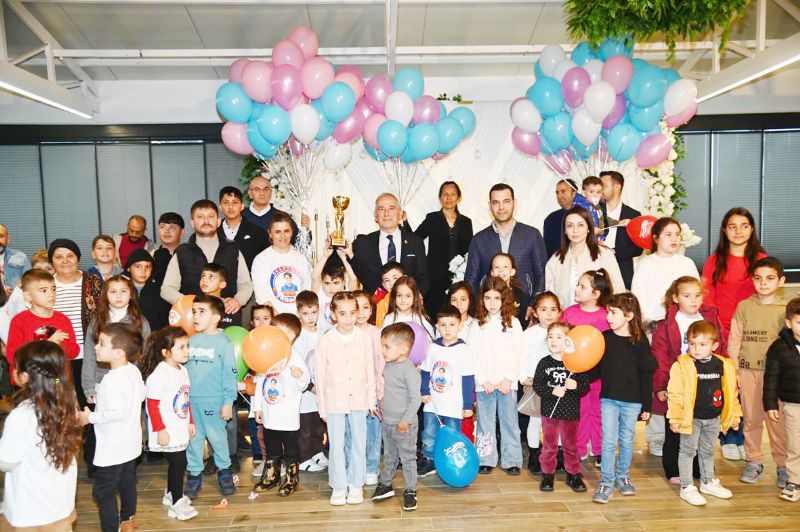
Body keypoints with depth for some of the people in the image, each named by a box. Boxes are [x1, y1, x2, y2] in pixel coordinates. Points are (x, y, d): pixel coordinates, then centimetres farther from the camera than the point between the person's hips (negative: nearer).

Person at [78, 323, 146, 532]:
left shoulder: (112, 379, -27)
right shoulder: (134, 371, -1)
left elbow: (116, 412, -32)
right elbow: (141, 395, 14)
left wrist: (90, 417, -19)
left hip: (112, 448, -9)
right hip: (130, 443, 9)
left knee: (103, 491, 5)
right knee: (127, 484, 23)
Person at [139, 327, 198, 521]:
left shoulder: (182, 370, 7)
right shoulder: (159, 374, -20)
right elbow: (152, 405, -19)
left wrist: (190, 422, 17)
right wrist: (160, 430, -19)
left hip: (180, 430, 8)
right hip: (168, 432, -8)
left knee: (177, 463, 18)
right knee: (178, 463, -5)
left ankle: (171, 494, 37)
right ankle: (177, 504, 7)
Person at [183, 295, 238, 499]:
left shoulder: (223, 342, -8)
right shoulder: (191, 341, 7)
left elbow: (230, 374, -9)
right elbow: (184, 370, 13)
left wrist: (228, 401, -11)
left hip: (213, 400, -4)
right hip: (190, 400, 4)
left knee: (217, 436, 6)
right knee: (193, 438, 11)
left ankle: (224, 470, 25)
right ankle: (194, 474, 24)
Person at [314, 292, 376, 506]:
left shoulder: (365, 337, -4)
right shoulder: (325, 340, -7)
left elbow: (370, 371, 2)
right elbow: (320, 375, -2)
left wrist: (371, 401, 4)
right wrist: (322, 407, -1)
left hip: (358, 400, 1)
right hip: (334, 401, -1)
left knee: (359, 444, 10)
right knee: (336, 445, 6)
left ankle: (356, 485, 26)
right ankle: (339, 487, 22)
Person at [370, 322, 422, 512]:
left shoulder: (409, 370, -21)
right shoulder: (387, 366, 3)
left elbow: (415, 398, -21)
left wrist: (406, 420, -22)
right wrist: (381, 407, 15)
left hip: (405, 425, -7)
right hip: (387, 422, 7)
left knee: (407, 458, 6)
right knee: (389, 456, 21)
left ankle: (410, 491, 19)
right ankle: (385, 485, 35)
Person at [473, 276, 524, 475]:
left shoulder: (513, 323, 3)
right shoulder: (478, 325, 5)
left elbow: (517, 354, -1)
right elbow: (473, 355, 1)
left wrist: (508, 378, -8)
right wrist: (483, 379, -7)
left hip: (507, 383, -1)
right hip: (484, 383, 1)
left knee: (509, 422, 5)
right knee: (485, 423, 7)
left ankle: (512, 461, 16)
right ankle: (486, 460, 17)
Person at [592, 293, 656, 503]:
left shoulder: (640, 341, -7)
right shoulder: (604, 338, -2)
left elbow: (646, 374, -3)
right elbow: (596, 368, 3)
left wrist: (647, 406, -1)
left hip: (632, 401, 0)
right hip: (609, 398, 1)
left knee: (627, 440, 13)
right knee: (608, 441, 1)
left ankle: (623, 476, 32)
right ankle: (606, 481, 12)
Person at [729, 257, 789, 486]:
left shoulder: (785, 309, 0)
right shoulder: (744, 306, 4)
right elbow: (734, 340, 5)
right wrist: (734, 370, 2)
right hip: (748, 370, 2)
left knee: (777, 420, 1)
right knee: (751, 418, 10)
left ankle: (783, 465, 16)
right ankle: (754, 461, 23)